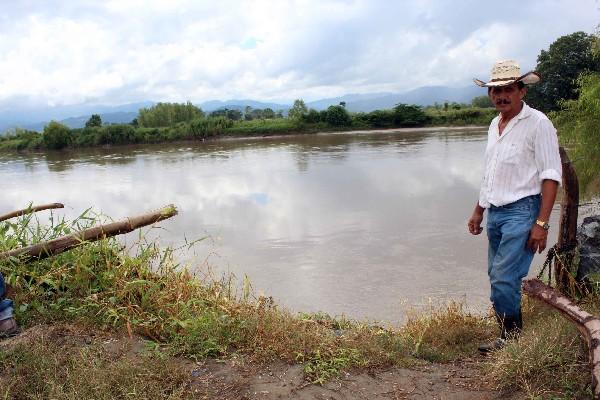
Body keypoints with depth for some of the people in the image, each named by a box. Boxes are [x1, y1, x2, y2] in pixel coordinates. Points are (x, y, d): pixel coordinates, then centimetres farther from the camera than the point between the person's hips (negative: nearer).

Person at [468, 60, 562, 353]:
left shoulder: (537, 123, -8)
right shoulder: (494, 125, 15)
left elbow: (551, 176, -12)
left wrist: (541, 223, -18)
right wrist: (478, 211, 21)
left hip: (521, 211, -8)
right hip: (495, 213, 8)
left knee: (503, 279, -11)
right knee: (497, 277, 11)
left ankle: (512, 338, 6)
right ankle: (510, 336, 23)